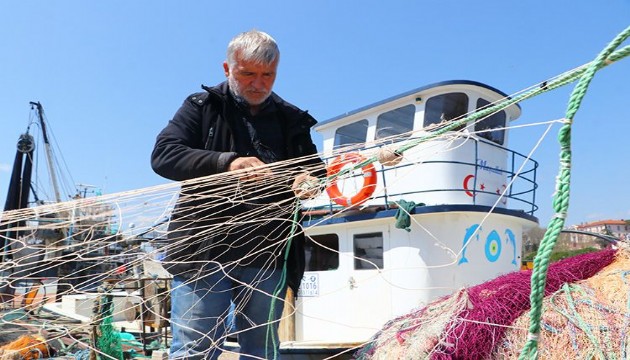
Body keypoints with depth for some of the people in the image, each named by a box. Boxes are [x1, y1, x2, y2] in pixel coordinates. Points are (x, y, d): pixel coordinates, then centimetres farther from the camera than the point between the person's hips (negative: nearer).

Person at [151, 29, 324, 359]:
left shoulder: (293, 121, 16)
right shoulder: (202, 107, 8)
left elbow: (316, 169, 15)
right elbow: (163, 155, -5)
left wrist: (309, 180, -11)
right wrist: (226, 163, -21)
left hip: (269, 256, 3)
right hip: (204, 249, -3)